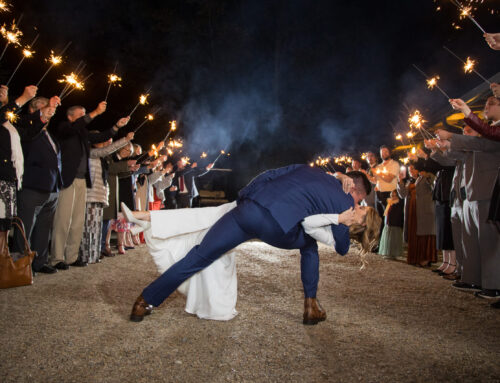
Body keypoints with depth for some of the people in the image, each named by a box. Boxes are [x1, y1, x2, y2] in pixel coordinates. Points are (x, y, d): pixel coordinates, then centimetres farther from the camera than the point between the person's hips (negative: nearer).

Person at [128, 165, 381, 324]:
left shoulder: (308, 170, 32)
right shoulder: (344, 204, 20)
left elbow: (266, 176, 24)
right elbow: (341, 248, 29)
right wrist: (352, 222, 44)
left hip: (247, 209, 4)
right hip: (278, 225, -3)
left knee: (199, 256, 11)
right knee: (309, 246, 29)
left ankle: (144, 303, 18)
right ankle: (311, 307, 31)